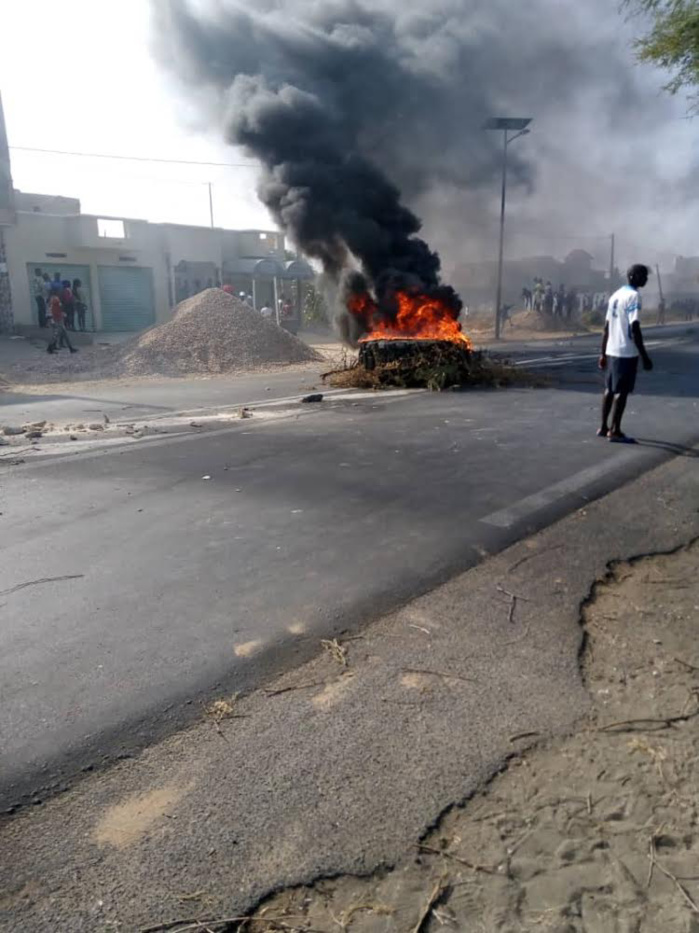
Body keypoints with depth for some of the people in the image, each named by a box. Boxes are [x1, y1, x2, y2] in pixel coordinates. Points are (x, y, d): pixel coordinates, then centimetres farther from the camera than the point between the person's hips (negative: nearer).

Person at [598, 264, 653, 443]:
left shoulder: (616, 295, 13)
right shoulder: (633, 296, -13)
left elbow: (607, 327, 15)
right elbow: (634, 329, -19)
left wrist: (603, 353, 19)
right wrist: (645, 356, -17)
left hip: (612, 351, 8)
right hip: (627, 352, -8)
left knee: (610, 389, 14)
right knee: (622, 391, -4)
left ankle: (604, 427, 20)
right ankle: (614, 431, -1)